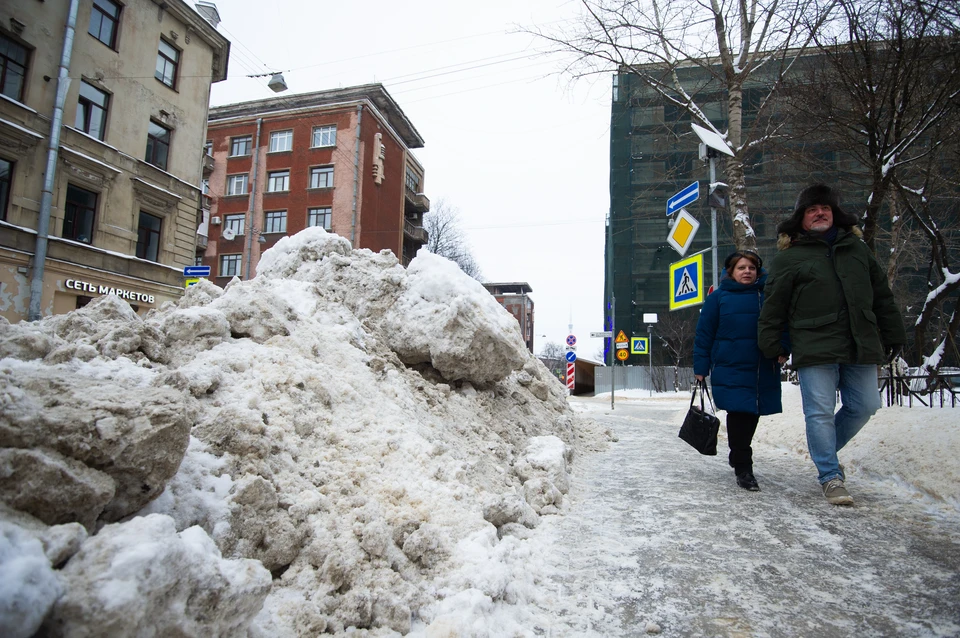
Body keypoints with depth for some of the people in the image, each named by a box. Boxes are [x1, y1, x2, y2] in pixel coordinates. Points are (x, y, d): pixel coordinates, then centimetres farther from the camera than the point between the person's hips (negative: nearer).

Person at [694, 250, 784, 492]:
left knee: (752, 414, 13)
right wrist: (701, 368, -1)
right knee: (739, 414, -8)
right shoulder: (718, 297, 2)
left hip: (763, 370, 3)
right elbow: (704, 334, 2)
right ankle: (743, 467, 3)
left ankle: (738, 456, 35)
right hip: (730, 369, -3)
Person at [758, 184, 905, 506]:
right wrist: (772, 346, 1)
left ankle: (825, 450, 31)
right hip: (815, 349, -4)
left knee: (864, 406, 8)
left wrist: (893, 337, 16)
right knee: (821, 412, -4)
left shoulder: (857, 249, 16)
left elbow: (882, 296, 19)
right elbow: (773, 306, 3)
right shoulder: (789, 257, 3)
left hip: (860, 346, 5)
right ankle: (831, 477, 8)